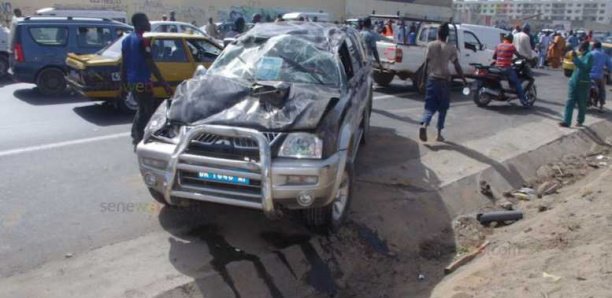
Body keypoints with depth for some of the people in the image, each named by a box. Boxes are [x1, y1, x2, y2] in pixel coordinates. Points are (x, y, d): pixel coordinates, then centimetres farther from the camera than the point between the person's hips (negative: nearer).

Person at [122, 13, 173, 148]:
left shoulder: (126, 40, 11)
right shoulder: (143, 40, -16)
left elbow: (124, 64, 15)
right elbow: (150, 64, -21)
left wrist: (124, 82, 23)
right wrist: (164, 84, -22)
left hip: (131, 81, 9)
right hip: (142, 82, -9)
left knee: (142, 108, 24)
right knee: (148, 111, 3)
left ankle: (135, 135, 28)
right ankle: (138, 139, 5)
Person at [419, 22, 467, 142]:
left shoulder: (430, 45, 0)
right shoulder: (451, 48, -4)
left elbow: (426, 64, -1)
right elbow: (457, 67, -4)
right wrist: (464, 80, 4)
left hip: (432, 79, 1)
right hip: (444, 80, -1)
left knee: (430, 106, 5)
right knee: (442, 108, 12)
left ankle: (424, 125, -23)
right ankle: (439, 134, 13)